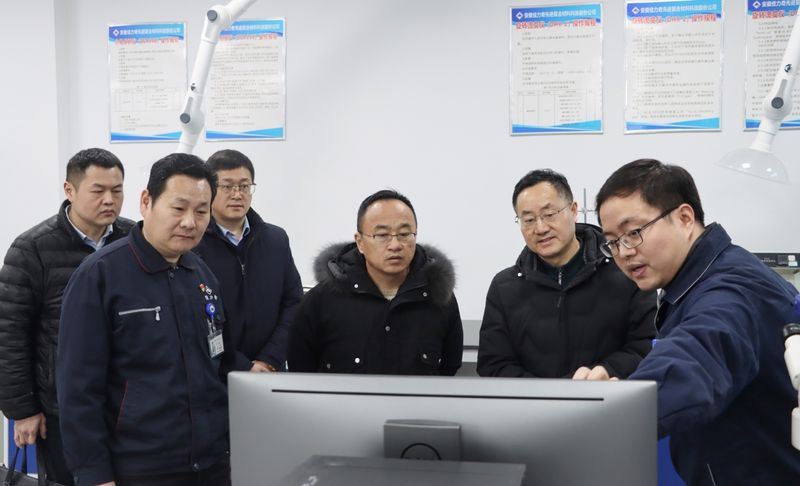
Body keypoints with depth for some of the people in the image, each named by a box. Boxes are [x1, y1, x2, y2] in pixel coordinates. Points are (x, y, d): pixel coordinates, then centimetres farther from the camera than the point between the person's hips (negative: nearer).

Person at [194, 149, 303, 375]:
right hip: (210, 377, -4)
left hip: (271, 373, 4)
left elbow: (293, 304, 5)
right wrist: (244, 369, -15)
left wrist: (269, 362, -7)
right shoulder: (191, 243, -9)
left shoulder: (277, 239, 7)